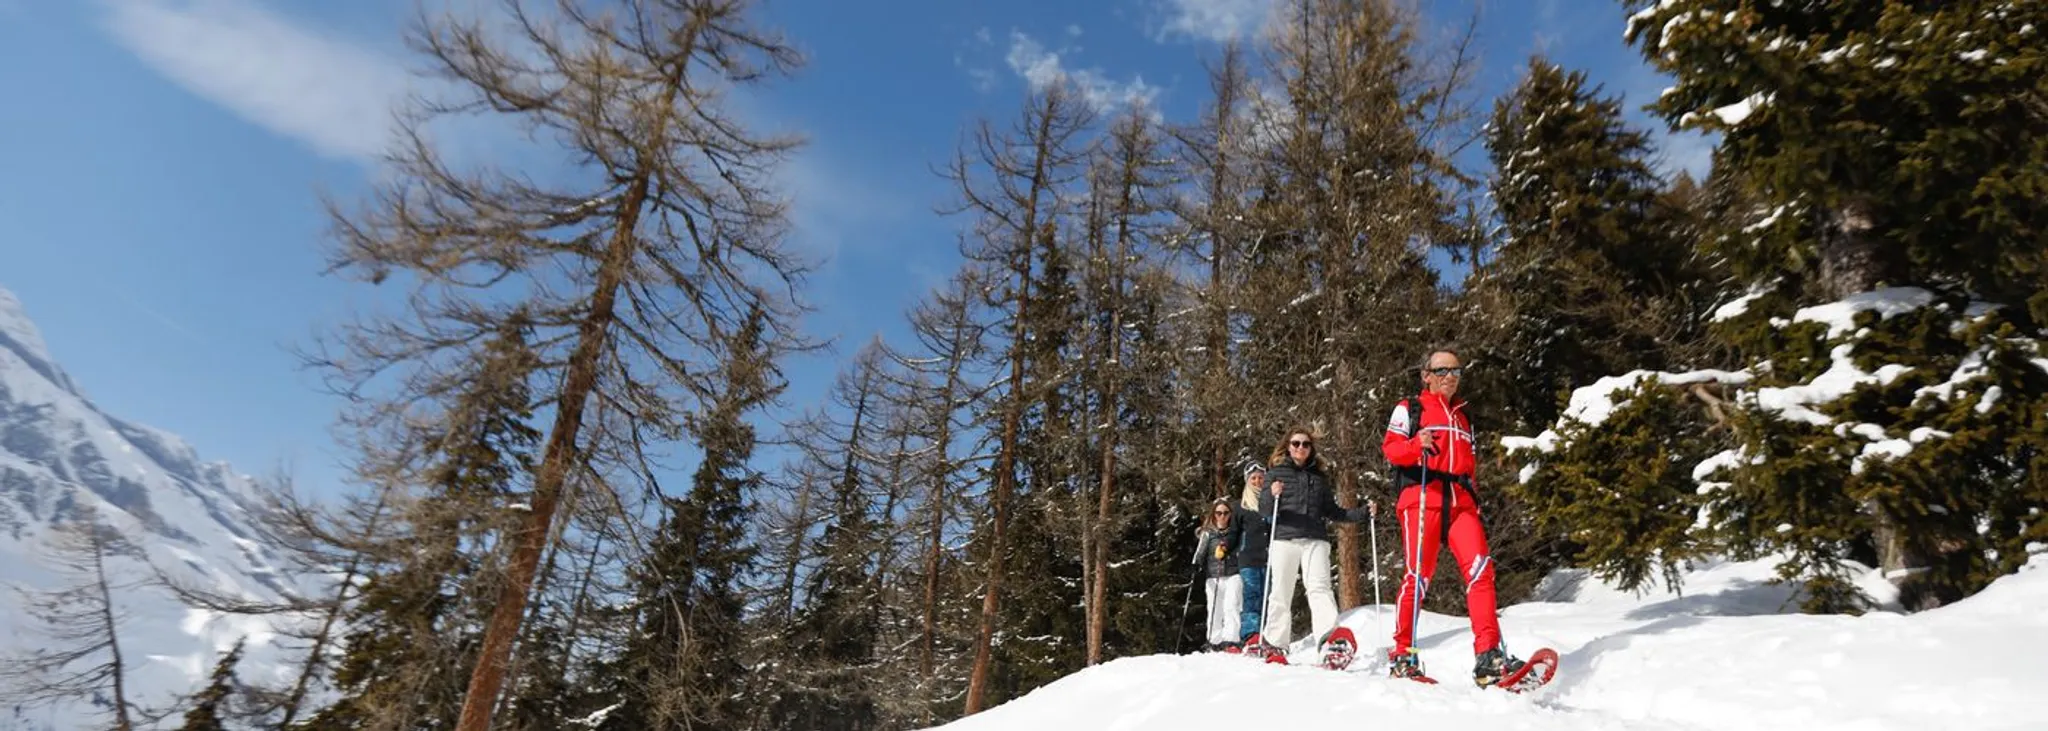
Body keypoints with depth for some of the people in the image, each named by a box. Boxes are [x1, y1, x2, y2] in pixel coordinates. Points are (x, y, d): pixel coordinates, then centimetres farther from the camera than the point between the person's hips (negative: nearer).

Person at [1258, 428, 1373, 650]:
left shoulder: (1319, 477, 20)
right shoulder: (1276, 472, 12)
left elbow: (1331, 511, 22)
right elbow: (1264, 509, 2)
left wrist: (1362, 513, 10)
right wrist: (1272, 494, -20)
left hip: (1315, 540, 1)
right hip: (1284, 539, -1)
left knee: (1319, 588, -15)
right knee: (1280, 593, 0)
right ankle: (1275, 643, 8)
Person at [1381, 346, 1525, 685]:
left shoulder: (1463, 416, 28)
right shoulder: (1409, 408, 12)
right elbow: (1389, 448, 0)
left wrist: (1472, 494, 18)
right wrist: (1417, 445, -20)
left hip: (1460, 500, 5)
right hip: (1421, 496, -5)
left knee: (1480, 569, -14)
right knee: (1419, 574, -10)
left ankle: (1488, 656, -17)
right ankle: (1401, 654, 2)